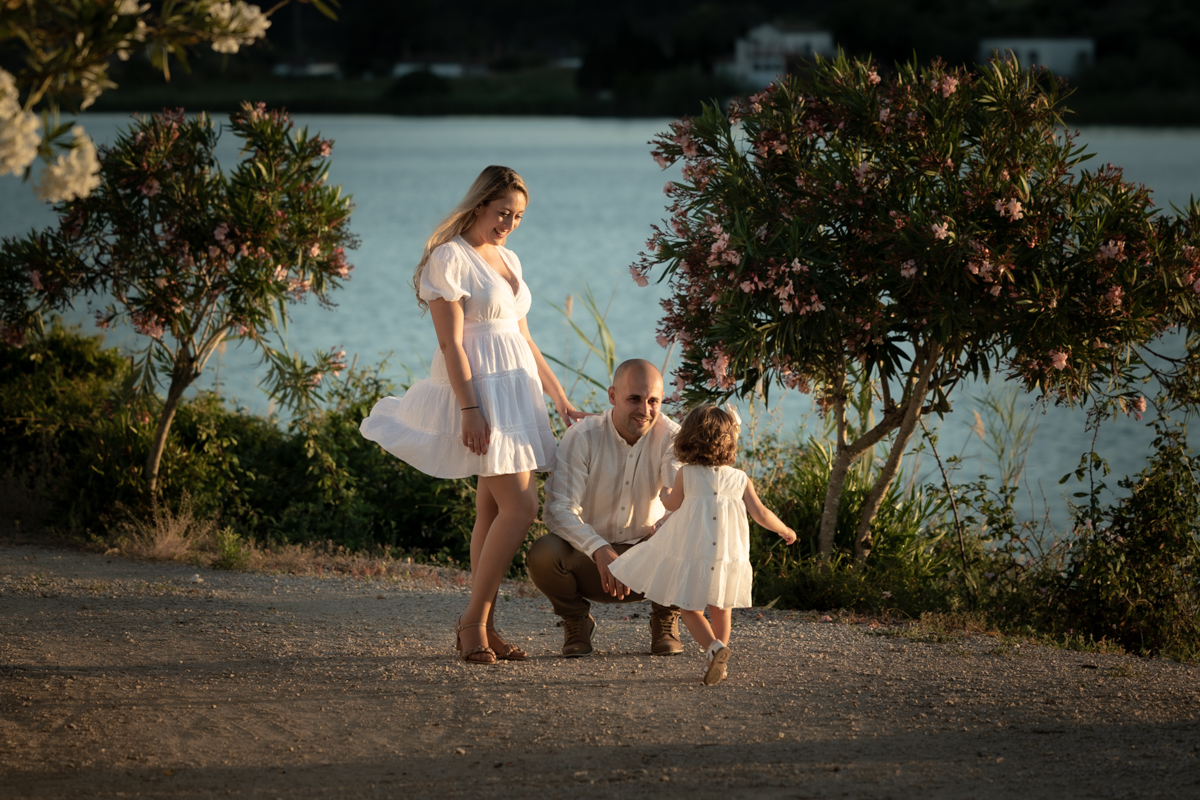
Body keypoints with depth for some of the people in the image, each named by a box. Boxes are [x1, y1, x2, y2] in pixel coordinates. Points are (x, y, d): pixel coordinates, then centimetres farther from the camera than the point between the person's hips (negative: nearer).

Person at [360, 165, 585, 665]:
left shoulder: (507, 259, 17)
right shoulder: (450, 258, -8)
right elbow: (451, 342, -14)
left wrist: (559, 397, 20)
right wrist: (470, 409, -21)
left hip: (515, 386, 8)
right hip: (479, 387, -8)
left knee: (494, 510, 7)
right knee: (520, 506, -15)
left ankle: (482, 628, 10)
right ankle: (474, 621, -8)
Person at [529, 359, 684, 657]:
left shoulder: (670, 437, -11)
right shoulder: (581, 438, -15)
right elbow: (558, 510, -25)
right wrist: (600, 550, -42)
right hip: (588, 560, -1)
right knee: (542, 554, -33)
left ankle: (665, 620, 3)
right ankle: (575, 619, 1)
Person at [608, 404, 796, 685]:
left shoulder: (686, 475, -4)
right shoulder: (741, 479, 0)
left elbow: (673, 504, 12)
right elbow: (761, 514, 3)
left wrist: (664, 495, 37)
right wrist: (785, 530, 22)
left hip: (692, 553, -2)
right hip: (729, 554, 2)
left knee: (689, 608, 5)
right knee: (720, 609, 18)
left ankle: (713, 646, -19)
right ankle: (718, 662, 17)